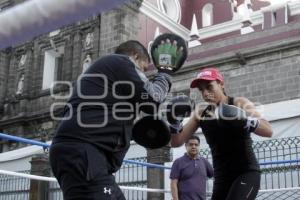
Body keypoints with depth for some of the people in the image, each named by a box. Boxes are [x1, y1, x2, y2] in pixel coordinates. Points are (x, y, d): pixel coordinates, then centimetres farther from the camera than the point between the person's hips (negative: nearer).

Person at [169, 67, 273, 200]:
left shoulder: (239, 103, -4)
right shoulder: (201, 114, 6)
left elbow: (268, 131, -15)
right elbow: (176, 142, 5)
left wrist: (244, 118, -32)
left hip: (246, 173, -5)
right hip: (221, 178, 5)